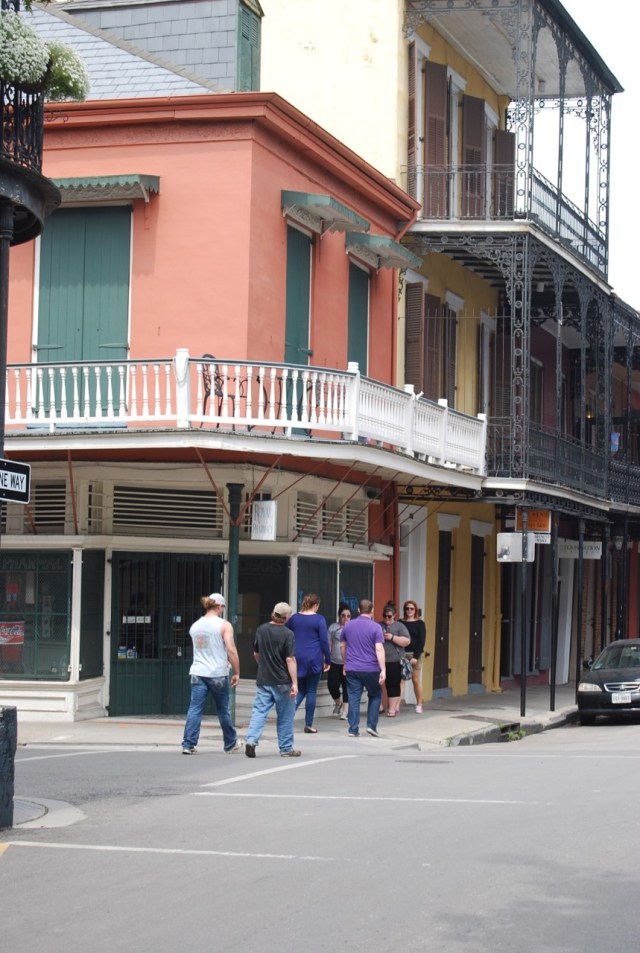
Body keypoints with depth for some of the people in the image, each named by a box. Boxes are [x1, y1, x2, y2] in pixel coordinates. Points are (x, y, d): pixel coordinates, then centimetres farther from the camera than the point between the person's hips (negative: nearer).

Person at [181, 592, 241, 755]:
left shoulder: (194, 626, 10)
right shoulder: (224, 625, -6)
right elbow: (231, 651, -14)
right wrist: (236, 673, -6)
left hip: (198, 673, 3)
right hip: (218, 674, -3)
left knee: (195, 709, 0)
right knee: (223, 711, 10)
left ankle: (188, 744, -9)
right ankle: (231, 745, 23)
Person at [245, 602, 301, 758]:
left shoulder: (261, 630, 4)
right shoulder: (287, 634, -12)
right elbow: (290, 659, -16)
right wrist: (294, 683, -15)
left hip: (263, 680, 4)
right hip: (282, 681, -4)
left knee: (259, 711, 4)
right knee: (285, 716, 7)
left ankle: (251, 740, -15)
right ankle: (286, 748, 14)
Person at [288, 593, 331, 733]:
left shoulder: (294, 618, 6)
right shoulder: (319, 619, -6)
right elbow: (324, 641, -7)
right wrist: (327, 660, 1)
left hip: (297, 659, 4)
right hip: (313, 660, -4)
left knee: (300, 690, 14)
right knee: (311, 691, 4)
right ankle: (308, 725, 6)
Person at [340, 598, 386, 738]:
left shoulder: (348, 626, 6)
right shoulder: (375, 627, -7)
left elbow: (343, 646, 16)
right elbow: (379, 649, -15)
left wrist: (346, 662, 30)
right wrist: (383, 670, -16)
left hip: (352, 669, 3)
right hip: (371, 669, -3)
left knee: (353, 698, 4)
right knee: (375, 696, 15)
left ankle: (353, 730, 1)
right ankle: (371, 725, 9)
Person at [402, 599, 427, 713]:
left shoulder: (419, 623, 3)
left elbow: (421, 641, -2)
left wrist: (416, 656, -11)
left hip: (414, 655, -2)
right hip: (402, 654, 2)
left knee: (416, 680, -1)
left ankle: (419, 705, 8)